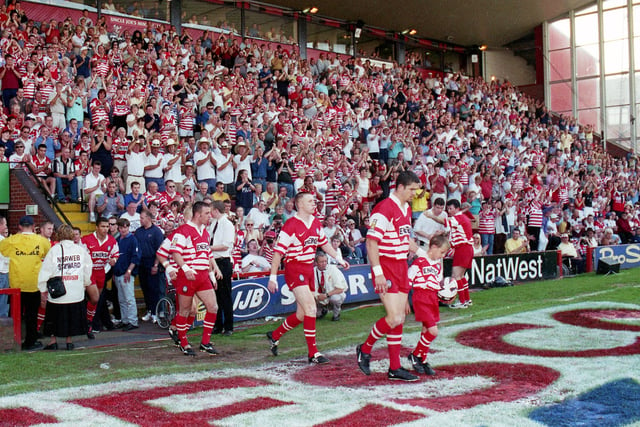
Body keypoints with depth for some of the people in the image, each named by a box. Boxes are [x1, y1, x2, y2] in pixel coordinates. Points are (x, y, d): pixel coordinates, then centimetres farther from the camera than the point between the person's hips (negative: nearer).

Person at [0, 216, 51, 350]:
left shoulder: (11, 240, -6)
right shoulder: (41, 240, -5)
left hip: (16, 284, 1)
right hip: (34, 283, -1)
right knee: (32, 314, 8)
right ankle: (30, 341, 12)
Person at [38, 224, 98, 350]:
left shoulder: (54, 250, -5)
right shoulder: (81, 249, 2)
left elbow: (45, 271, -3)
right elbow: (88, 269, 10)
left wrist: (43, 289, 6)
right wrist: (86, 283, 26)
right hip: (76, 292, 2)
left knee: (54, 317, 12)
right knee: (72, 315, 14)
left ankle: (53, 341, 16)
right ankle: (69, 340, 16)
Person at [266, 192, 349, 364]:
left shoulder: (316, 223, 10)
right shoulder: (291, 225, -14)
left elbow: (324, 243, 25)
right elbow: (278, 252, -13)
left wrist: (339, 259, 23)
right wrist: (273, 276, -15)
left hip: (308, 269, 8)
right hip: (294, 269, -8)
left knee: (302, 314, 12)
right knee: (310, 308, -16)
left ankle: (275, 336, 33)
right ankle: (313, 353, -9)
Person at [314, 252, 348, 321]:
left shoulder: (333, 269, -18)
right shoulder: (313, 271, -9)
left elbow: (340, 289, -21)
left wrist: (326, 295, -31)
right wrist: (317, 296, -31)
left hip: (335, 295, -5)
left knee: (334, 298, -37)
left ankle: (336, 314, -3)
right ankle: (323, 310, 16)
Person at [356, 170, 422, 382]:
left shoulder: (406, 209, 14)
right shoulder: (384, 209, -16)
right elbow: (371, 242, -19)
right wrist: (378, 273, -23)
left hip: (401, 266, 9)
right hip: (385, 267, -9)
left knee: (399, 319, 9)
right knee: (394, 318, -13)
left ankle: (395, 368, 15)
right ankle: (365, 349, 11)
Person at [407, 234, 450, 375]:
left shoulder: (438, 264, 14)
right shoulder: (418, 262, -11)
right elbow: (407, 283, -8)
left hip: (433, 299, 8)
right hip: (421, 299, -8)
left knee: (427, 331, 12)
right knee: (433, 331, -13)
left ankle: (422, 360, 23)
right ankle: (415, 355, 6)